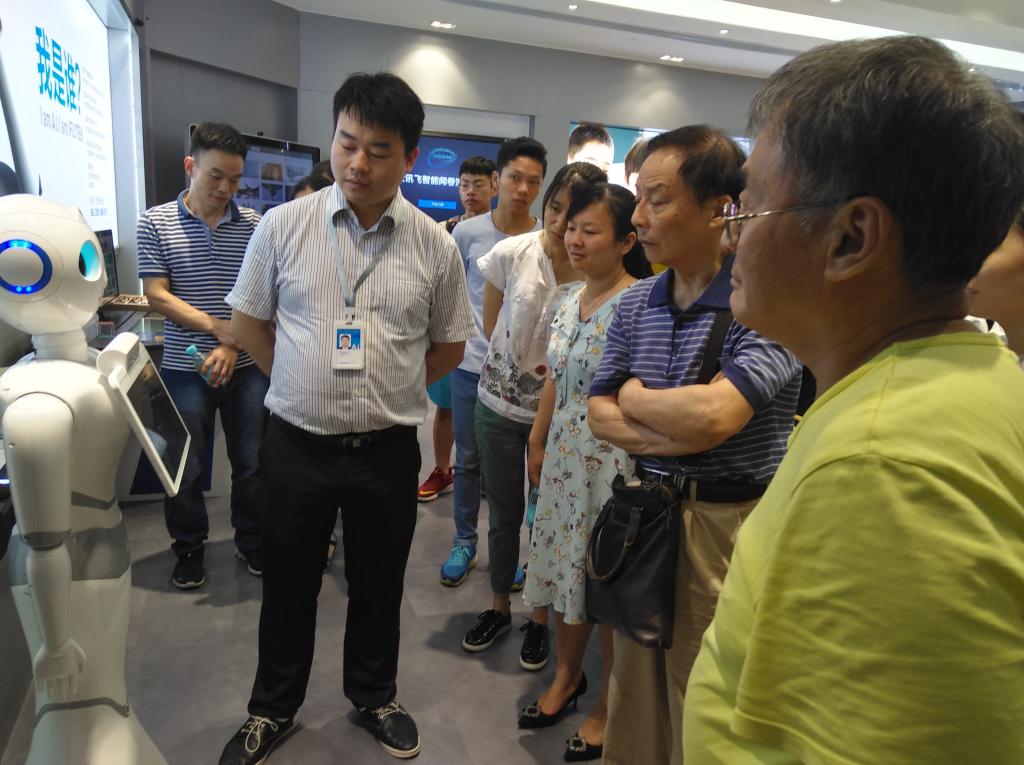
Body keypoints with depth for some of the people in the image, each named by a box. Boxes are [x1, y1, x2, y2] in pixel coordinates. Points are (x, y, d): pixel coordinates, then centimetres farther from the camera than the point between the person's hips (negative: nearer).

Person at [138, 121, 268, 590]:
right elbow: (156, 295, -6)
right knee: (184, 468, 10)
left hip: (247, 366, 1)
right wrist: (217, 327, -15)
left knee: (252, 462, 10)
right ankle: (189, 547, 30)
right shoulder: (155, 223, -1)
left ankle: (252, 541, 30)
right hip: (185, 367, -1)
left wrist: (232, 347, -13)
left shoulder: (255, 226, 1)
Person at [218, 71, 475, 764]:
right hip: (296, 445, 0)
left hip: (387, 450, 0)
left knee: (378, 588, 18)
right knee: (287, 588, 17)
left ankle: (374, 696, 44)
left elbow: (449, 347, 6)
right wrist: (308, 384, 2)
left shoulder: (435, 246, -4)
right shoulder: (284, 226, -4)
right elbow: (249, 322, 7)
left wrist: (387, 391, 1)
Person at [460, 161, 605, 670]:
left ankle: (539, 618, 34)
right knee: (504, 515, 16)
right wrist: (521, 365, 5)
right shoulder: (512, 254, -10)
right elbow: (491, 325, 4)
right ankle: (499, 607, 38)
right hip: (500, 403, 2)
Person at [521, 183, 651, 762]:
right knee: (566, 566, 18)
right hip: (565, 454, 7)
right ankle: (567, 675, 40)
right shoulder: (570, 301, 8)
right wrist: (538, 442, 17)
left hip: (615, 462, -7)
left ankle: (610, 703, 29)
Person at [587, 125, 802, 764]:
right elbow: (600, 416, 4)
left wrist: (633, 397, -9)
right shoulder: (636, 303, 4)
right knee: (635, 691, 21)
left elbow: (712, 415, -28)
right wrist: (674, 435, -14)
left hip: (724, 522, -5)